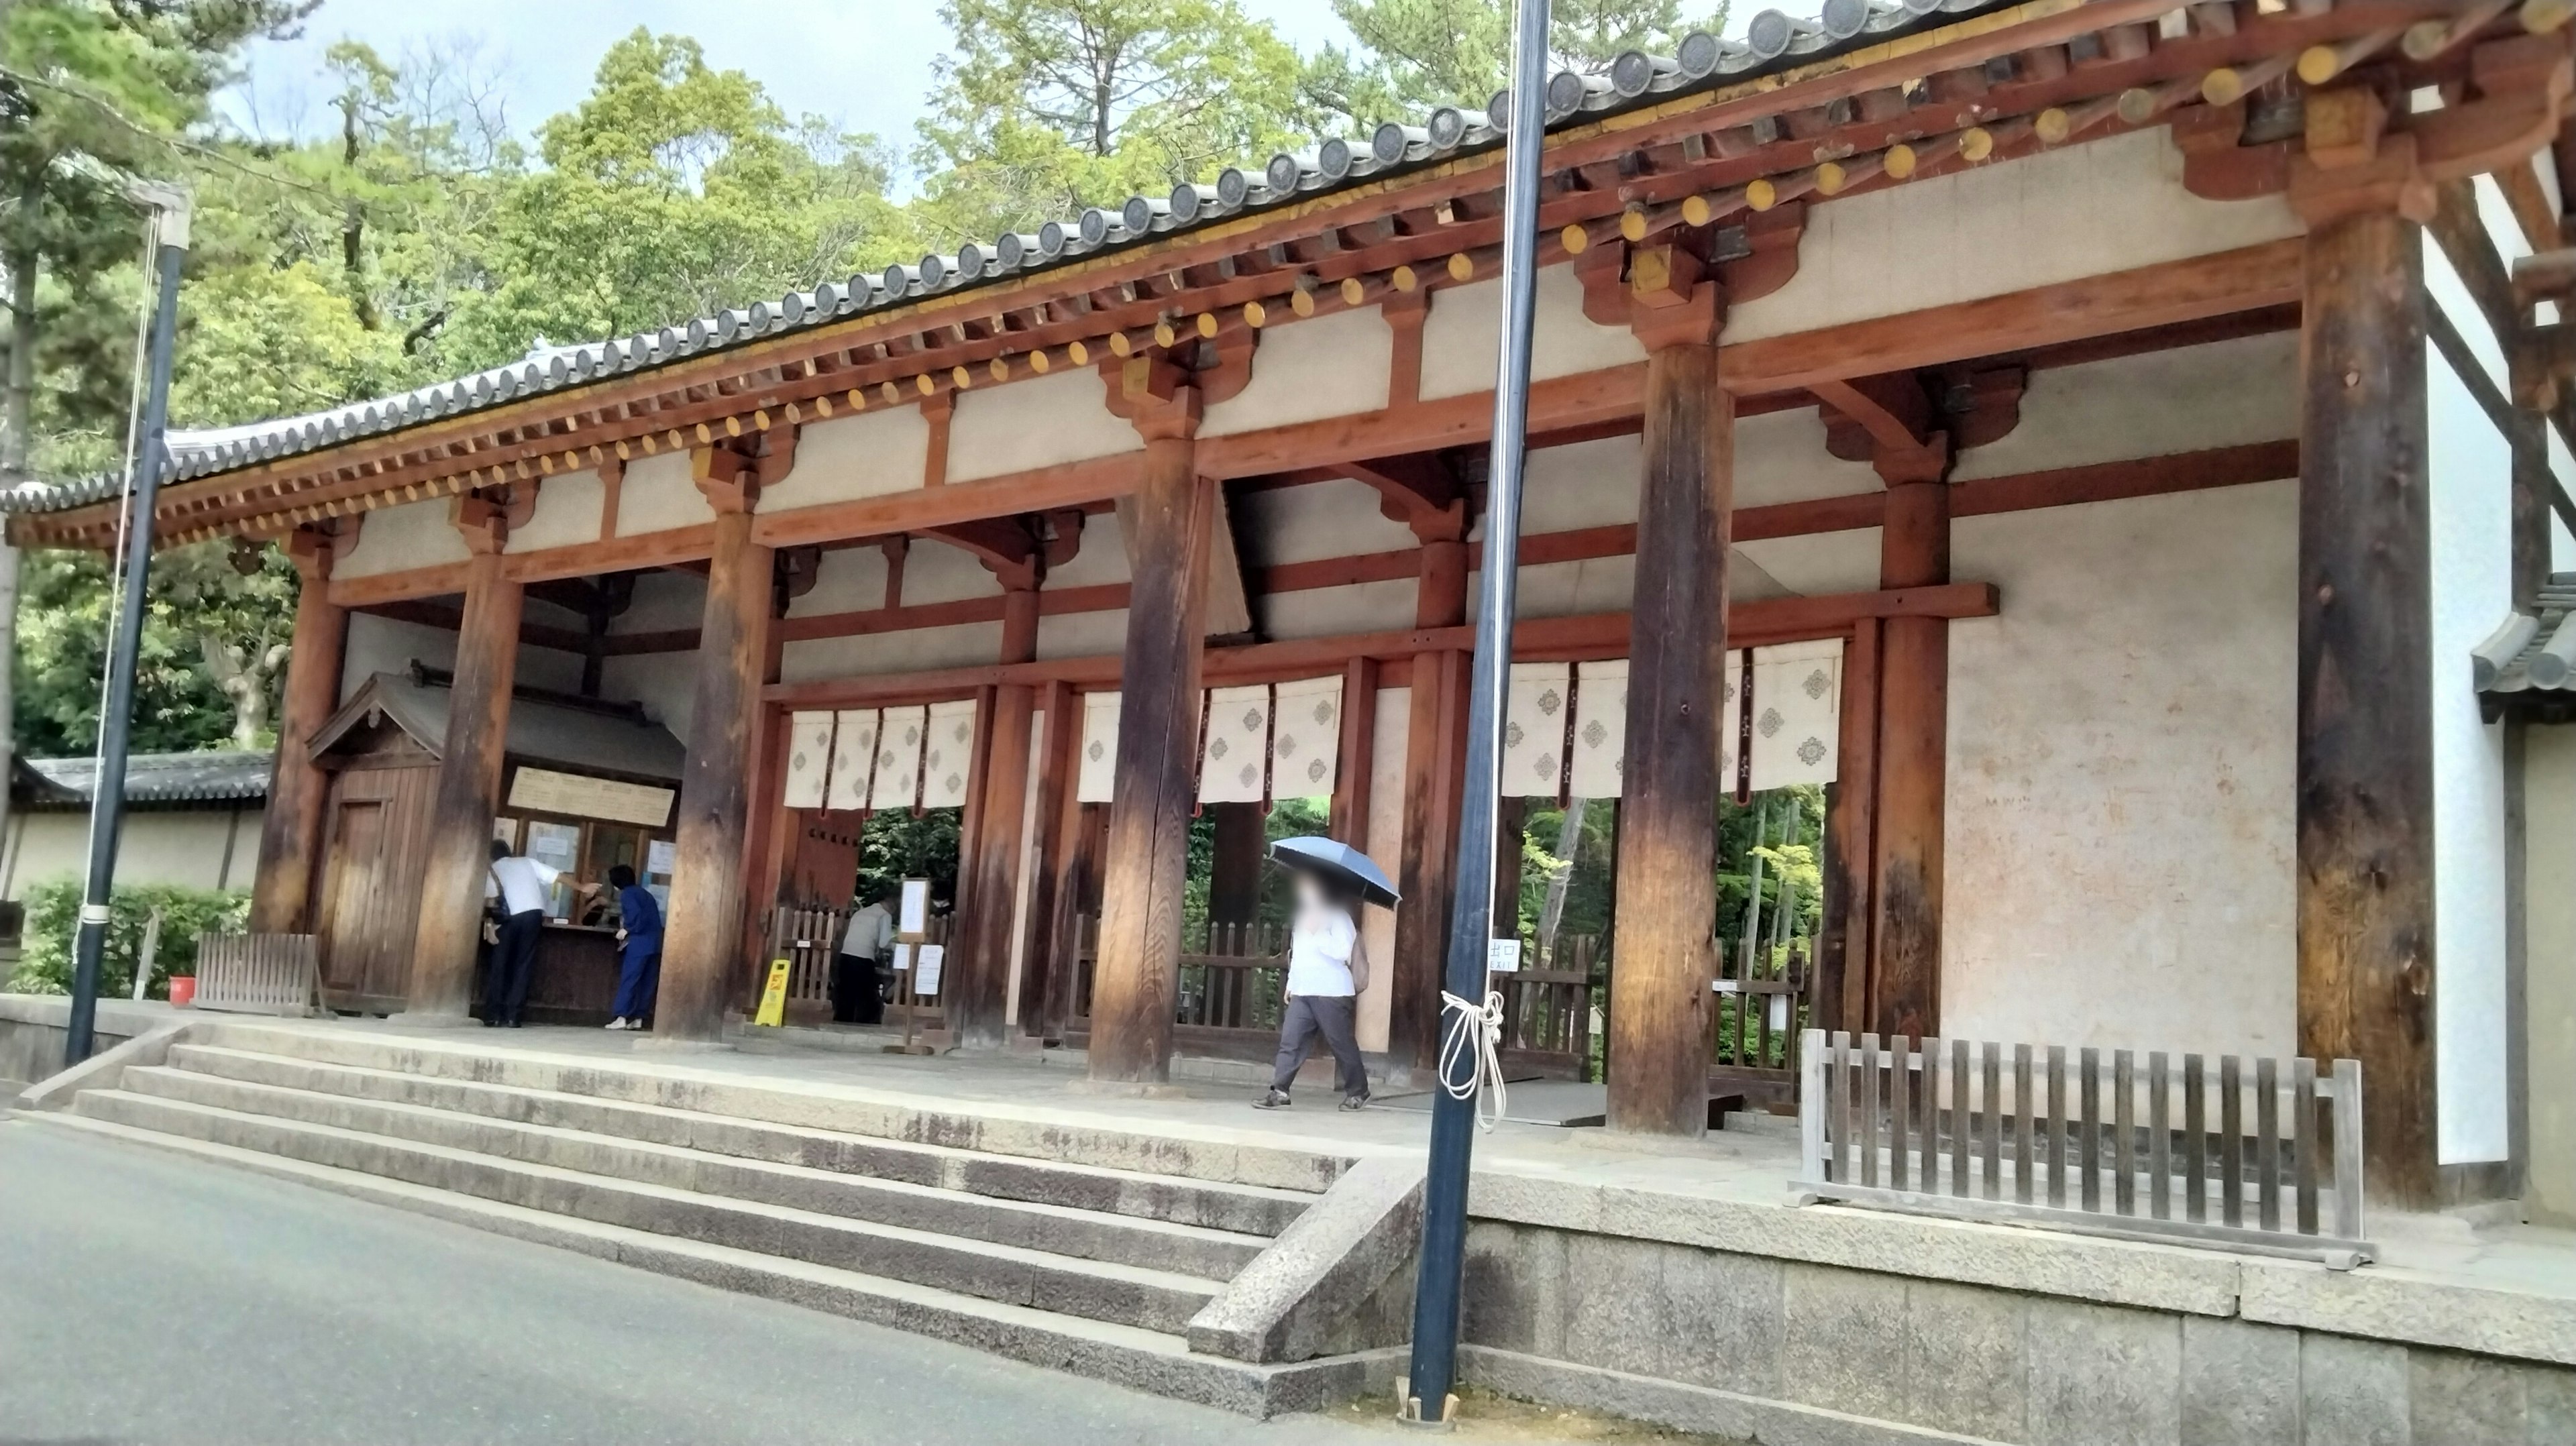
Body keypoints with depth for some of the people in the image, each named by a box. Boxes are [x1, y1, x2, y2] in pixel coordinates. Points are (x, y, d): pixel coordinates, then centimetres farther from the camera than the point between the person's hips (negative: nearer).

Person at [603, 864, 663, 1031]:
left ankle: (622, 1017, -9)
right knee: (648, 983, 6)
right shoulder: (644, 893, 21)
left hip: (639, 943, -8)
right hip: (654, 943, 8)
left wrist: (627, 930, -6)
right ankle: (638, 1018, 7)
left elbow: (635, 914, -19)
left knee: (629, 980, -6)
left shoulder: (627, 894, -2)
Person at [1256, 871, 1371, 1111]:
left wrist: (1317, 934, -22)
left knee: (1342, 1044, 2)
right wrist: (1291, 985, 25)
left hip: (1332, 993, -7)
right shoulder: (1303, 918, 18)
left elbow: (1342, 951, -21)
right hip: (1302, 992, 7)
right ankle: (1280, 1093, -5)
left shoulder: (1339, 917, -7)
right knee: (1290, 1042, -3)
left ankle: (1358, 1093, 16)